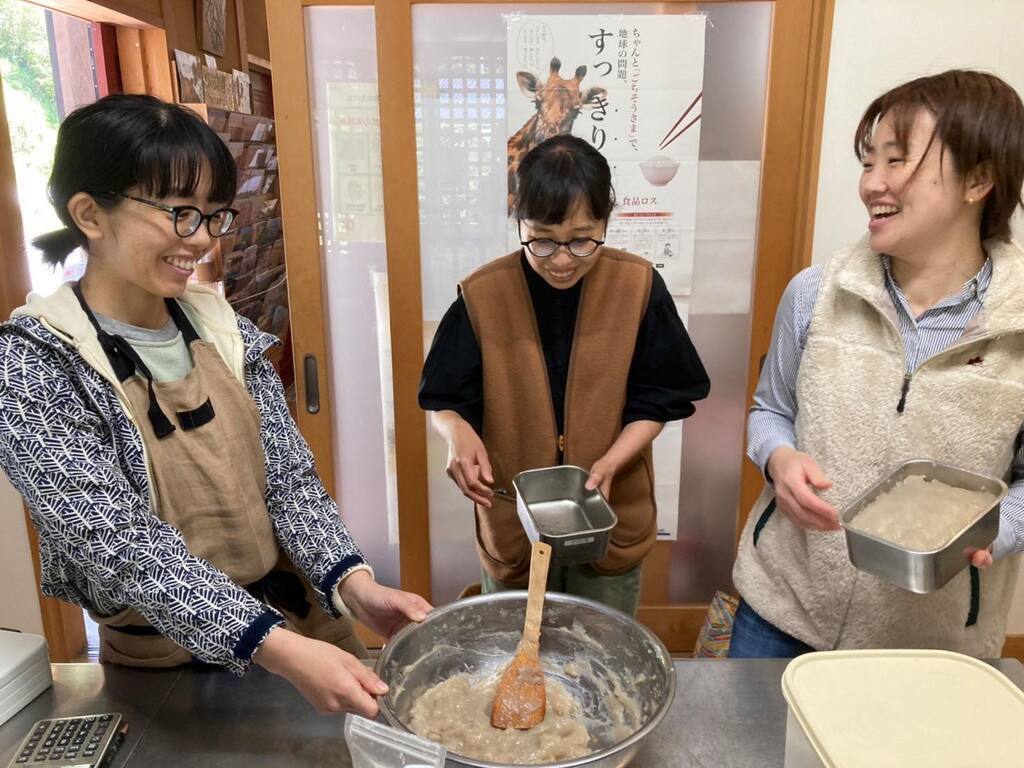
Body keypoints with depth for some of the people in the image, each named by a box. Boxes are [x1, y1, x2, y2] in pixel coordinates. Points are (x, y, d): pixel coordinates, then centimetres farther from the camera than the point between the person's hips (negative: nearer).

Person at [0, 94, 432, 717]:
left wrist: (355, 584, -21)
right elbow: (118, 540, -25)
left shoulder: (226, 330, -2)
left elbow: (290, 478, -5)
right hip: (163, 665, -4)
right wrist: (277, 649, -35)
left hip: (304, 623, 5)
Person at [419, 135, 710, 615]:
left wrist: (609, 462, -22)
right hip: (512, 522, 0)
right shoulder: (482, 296, -13)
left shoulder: (638, 288, -11)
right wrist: (459, 434, -28)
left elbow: (654, 403, -5)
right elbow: (445, 401, -6)